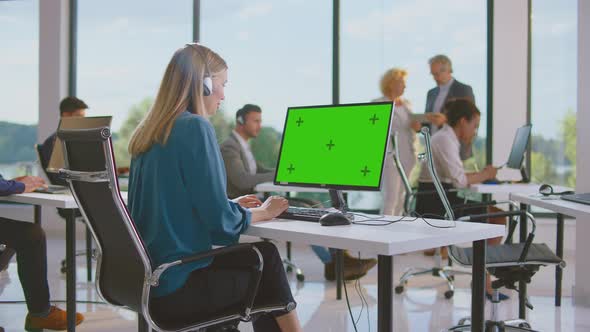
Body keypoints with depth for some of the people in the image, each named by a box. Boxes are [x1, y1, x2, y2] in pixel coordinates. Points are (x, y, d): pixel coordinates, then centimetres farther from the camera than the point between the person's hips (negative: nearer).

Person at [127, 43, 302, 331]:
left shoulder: (147, 133, 9)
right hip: (176, 288, -8)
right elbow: (221, 222, -17)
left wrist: (231, 206, 16)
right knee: (267, 266, 13)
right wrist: (262, 212, 1)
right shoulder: (195, 127, -15)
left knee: (263, 254, 18)